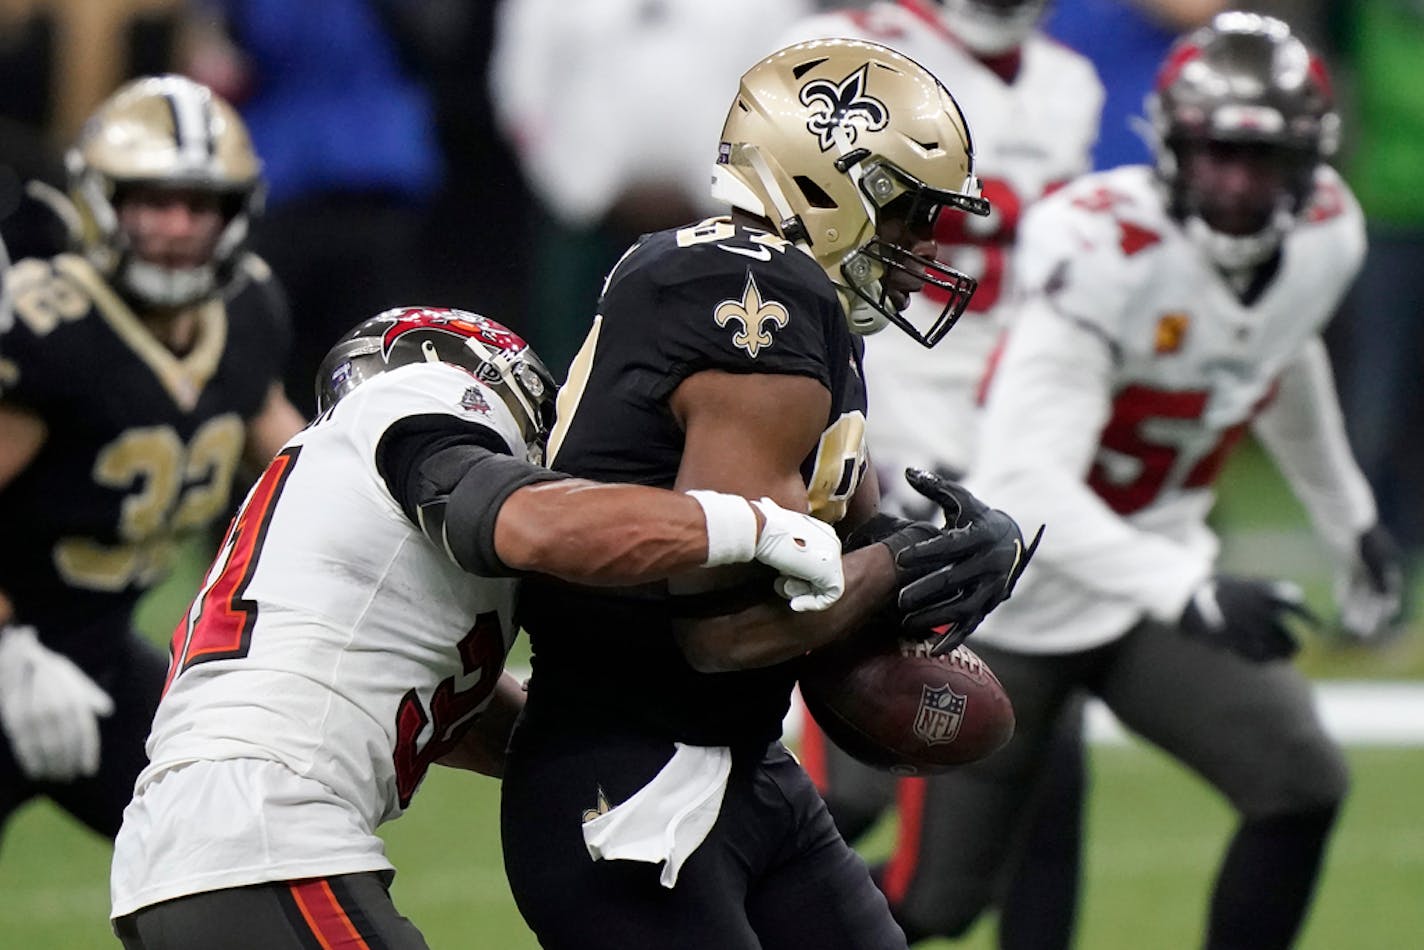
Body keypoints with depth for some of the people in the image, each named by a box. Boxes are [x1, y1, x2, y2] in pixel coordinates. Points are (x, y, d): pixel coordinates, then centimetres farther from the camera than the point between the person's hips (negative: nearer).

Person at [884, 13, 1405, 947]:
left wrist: (1350, 518, 26)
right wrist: (1188, 592, -46)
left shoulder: (1323, 239, -8)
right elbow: (1026, 483, -37)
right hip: (1025, 587, -5)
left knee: (1300, 784, -16)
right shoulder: (1109, 254, -30)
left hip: (1158, 572, 6)